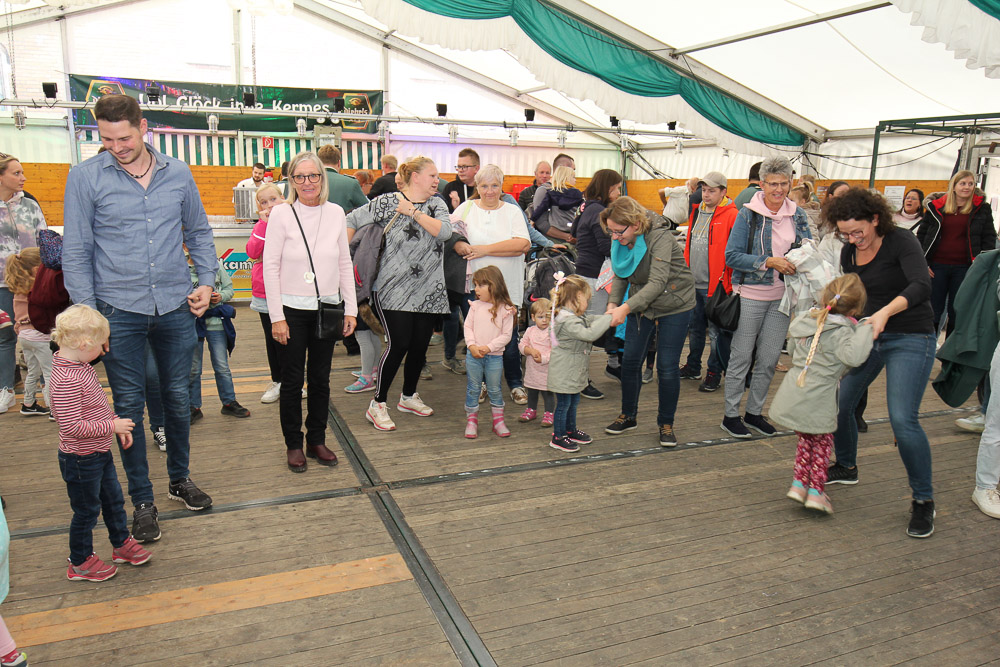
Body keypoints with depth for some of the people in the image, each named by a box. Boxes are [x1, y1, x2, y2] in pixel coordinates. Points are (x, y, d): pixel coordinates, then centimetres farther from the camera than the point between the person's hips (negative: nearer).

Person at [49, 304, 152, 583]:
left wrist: (118, 427, 11)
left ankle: (122, 544, 40)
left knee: (114, 499, 22)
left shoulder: (81, 367, 2)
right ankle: (80, 562, 27)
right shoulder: (66, 381, -30)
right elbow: (72, 426, -32)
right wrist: (112, 425, -25)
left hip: (100, 453, 9)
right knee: (87, 510, 8)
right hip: (80, 460, -9)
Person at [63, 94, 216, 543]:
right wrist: (87, 313, -7)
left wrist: (206, 281, 2)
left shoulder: (178, 174, 4)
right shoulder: (85, 177, -3)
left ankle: (179, 479, 33)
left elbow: (199, 233, 14)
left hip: (176, 307, 2)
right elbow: (76, 252, -2)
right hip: (119, 311, -2)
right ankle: (142, 499, 20)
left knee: (178, 397, 13)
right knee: (129, 405, 6)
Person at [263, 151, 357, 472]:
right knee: (293, 380, 5)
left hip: (327, 307, 3)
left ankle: (317, 440, 25)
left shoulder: (336, 213, 4)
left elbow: (345, 264, 9)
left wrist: (350, 308, 4)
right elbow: (270, 267, -5)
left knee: (321, 378, 11)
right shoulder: (281, 214, -5)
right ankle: (293, 444, 20)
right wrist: (276, 316, -9)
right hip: (293, 309, -3)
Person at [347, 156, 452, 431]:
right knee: (399, 343, -10)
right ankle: (377, 404, 5)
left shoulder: (437, 204, 10)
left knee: (420, 344, 9)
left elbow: (444, 231, -8)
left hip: (429, 291, 5)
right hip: (393, 289, -5)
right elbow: (352, 220, 1)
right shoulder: (386, 202, -2)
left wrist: (413, 212, -10)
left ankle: (409, 396, 30)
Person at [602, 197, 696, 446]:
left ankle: (666, 424, 15)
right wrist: (613, 302, -19)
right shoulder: (622, 242, -7)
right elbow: (620, 276, 1)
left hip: (674, 306, -6)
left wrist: (626, 307, -45)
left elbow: (658, 282, -36)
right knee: (630, 361, 6)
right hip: (640, 306, 6)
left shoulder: (661, 238, -27)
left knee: (667, 367, -3)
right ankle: (628, 416, 25)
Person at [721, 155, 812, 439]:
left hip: (781, 297, 5)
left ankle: (754, 412, 26)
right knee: (741, 357, 3)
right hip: (750, 296, -4)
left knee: (769, 359, 10)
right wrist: (769, 262, -20)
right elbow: (732, 256, -12)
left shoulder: (797, 215, 7)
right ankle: (731, 415, 15)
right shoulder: (748, 214, -7)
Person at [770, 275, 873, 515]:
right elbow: (854, 356, -34)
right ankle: (816, 491, 14)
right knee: (822, 441, 15)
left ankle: (799, 483, 20)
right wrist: (865, 328, -24)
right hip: (816, 404, -6)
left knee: (807, 439, 24)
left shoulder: (802, 321, 6)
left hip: (790, 394, 6)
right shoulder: (840, 332, -17)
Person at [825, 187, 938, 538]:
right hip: (866, 337, 7)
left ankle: (923, 500, 2)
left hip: (910, 340, -6)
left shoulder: (902, 243, -15)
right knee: (837, 403, 4)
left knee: (903, 419, -17)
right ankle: (846, 468, 32)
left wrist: (885, 312, -45)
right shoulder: (849, 253, 4)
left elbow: (920, 287, -31)